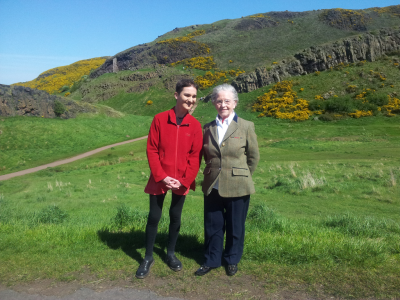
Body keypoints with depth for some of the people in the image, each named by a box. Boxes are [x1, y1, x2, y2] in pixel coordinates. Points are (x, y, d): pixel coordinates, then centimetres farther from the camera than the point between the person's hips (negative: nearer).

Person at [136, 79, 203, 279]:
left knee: (176, 217, 14)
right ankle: (148, 257, 24)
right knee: (154, 217, 6)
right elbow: (151, 150, -7)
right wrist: (162, 176, -13)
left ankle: (171, 254, 33)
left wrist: (184, 180, -11)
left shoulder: (195, 125, -4)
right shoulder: (159, 119, -8)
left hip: (182, 182, 2)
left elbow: (196, 156, -3)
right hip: (159, 180, -1)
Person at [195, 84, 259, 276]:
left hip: (237, 187, -3)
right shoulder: (208, 128, 5)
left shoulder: (246, 127, -4)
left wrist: (240, 176, 7)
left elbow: (254, 157, 2)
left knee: (235, 227, 12)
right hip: (213, 186, 3)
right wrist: (212, 171, 9)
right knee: (212, 226, 13)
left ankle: (232, 260, 34)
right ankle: (211, 260, 33)